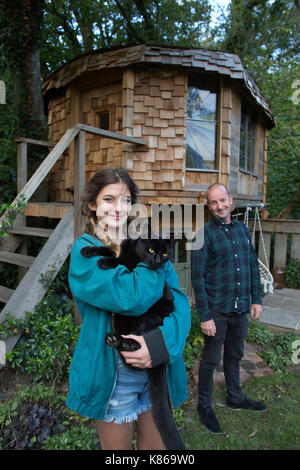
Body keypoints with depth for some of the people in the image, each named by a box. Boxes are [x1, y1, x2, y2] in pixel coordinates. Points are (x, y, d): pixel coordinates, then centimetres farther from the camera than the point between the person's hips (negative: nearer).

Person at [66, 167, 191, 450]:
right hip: (112, 374, -4)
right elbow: (132, 297, -28)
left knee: (157, 443, 24)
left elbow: (179, 300, -6)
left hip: (159, 367, 5)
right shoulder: (85, 249, -13)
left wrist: (160, 343, -22)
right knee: (117, 446, 19)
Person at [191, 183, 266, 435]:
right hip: (217, 310, -5)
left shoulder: (242, 229, 6)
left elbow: (253, 265, 12)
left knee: (235, 355, 22)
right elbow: (198, 276, -15)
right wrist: (204, 316, -16)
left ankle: (236, 398, 42)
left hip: (241, 309, 5)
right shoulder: (204, 234, -13)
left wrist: (256, 299, 8)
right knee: (211, 359, 9)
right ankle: (205, 406, 29)